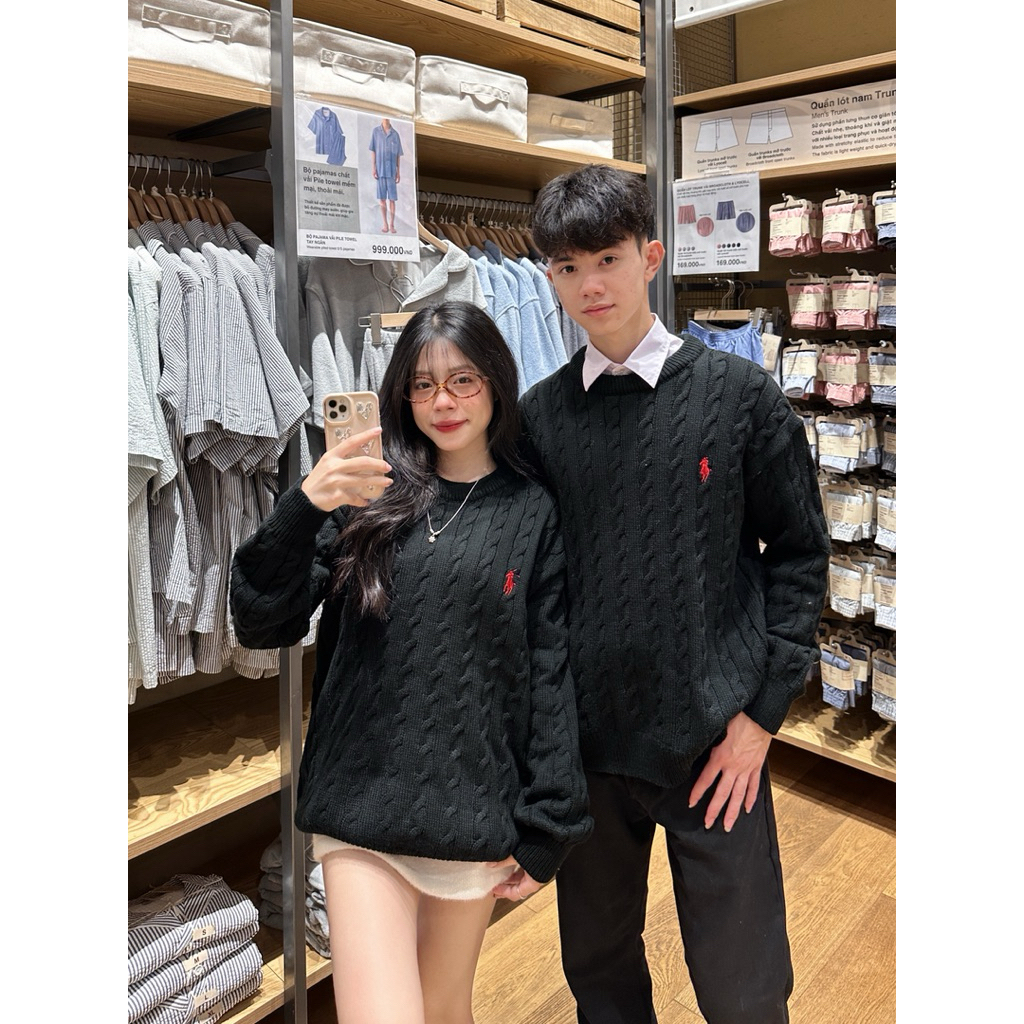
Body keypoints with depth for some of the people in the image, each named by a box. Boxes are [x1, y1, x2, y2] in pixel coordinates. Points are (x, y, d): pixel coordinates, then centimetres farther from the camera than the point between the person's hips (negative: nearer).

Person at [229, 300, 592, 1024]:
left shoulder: (531, 514, 0)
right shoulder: (368, 497, 1)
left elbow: (551, 675, 0)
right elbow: (261, 625, -5)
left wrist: (545, 829, -1)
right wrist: (304, 509, -21)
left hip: (475, 809, 1)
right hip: (362, 807, 0)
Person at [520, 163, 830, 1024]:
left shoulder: (739, 394, -5)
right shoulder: (539, 413, 2)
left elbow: (799, 554, -2)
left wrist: (760, 712, -7)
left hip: (712, 738, -2)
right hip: (585, 736, 3)